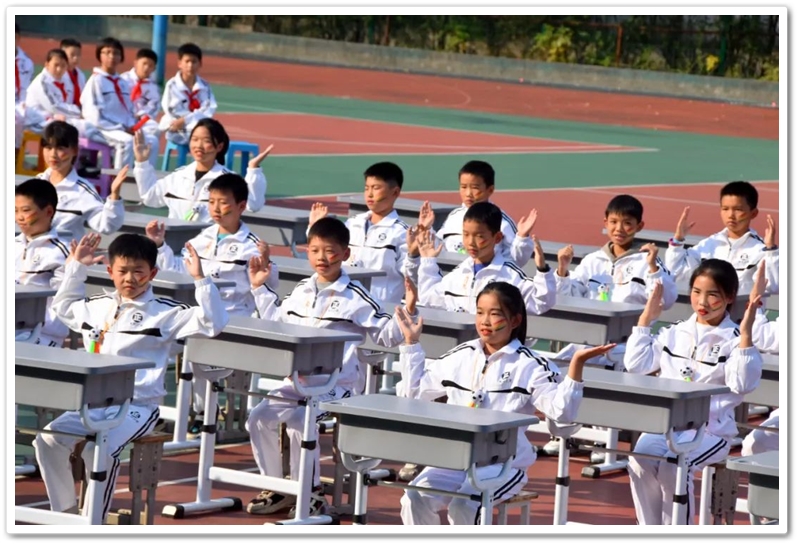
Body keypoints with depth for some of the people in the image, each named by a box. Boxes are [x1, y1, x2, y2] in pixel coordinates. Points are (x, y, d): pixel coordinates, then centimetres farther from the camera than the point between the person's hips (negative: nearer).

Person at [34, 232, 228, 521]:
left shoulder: (165, 313, -1)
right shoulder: (95, 306, 16)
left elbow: (213, 323, -11)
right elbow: (63, 307, 38)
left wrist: (200, 279, -17)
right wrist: (76, 267, 30)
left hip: (137, 406, -6)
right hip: (93, 402, 6)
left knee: (99, 449, -31)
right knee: (48, 440, -17)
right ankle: (65, 514, -5)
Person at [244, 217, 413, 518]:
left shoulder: (355, 297, -6)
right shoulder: (301, 291, 11)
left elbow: (386, 335, -5)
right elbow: (277, 320, 29)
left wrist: (407, 312, -19)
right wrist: (260, 288, 29)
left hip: (337, 385, -7)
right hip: (297, 383, 7)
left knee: (300, 421, -27)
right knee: (259, 418, -5)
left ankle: (312, 493, -12)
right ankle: (277, 488, 8)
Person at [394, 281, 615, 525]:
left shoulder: (529, 365, -3)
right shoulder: (460, 357, 12)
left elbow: (562, 411, -14)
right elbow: (413, 391, 22)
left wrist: (576, 365, -23)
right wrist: (411, 343, 20)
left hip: (504, 464, -4)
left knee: (464, 506, -31)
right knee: (415, 498, -22)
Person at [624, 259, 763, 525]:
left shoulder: (733, 340, 1)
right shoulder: (674, 334, 16)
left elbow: (742, 384, -13)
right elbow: (636, 365, 15)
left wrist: (746, 336, -18)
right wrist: (645, 319, 14)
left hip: (710, 429, -4)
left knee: (673, 465, -33)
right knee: (640, 460, -27)